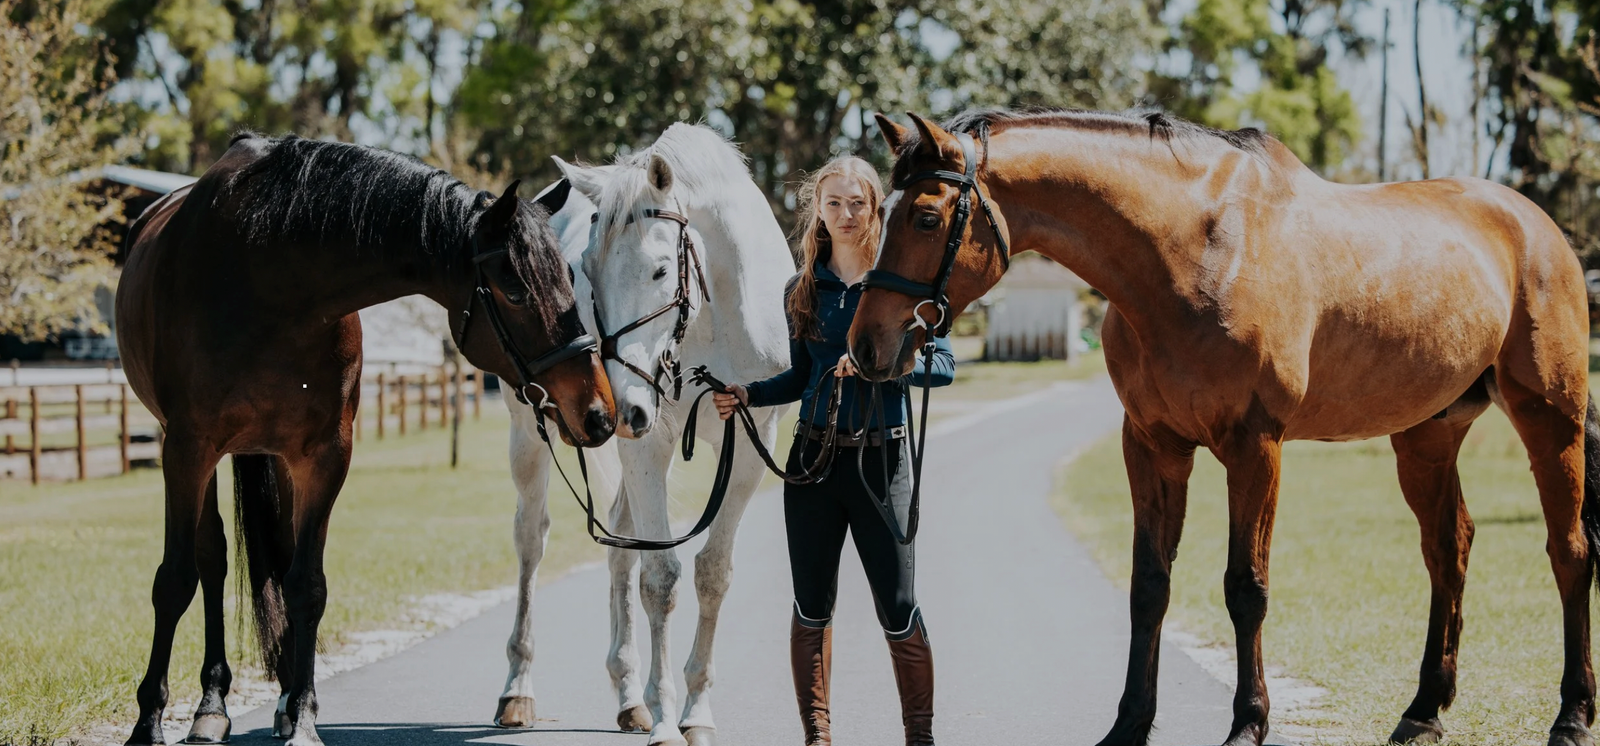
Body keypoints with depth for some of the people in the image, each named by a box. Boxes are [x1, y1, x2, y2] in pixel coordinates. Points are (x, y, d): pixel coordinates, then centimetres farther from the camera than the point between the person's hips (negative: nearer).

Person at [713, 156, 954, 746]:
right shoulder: (804, 291, 10)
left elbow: (943, 364, -8)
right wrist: (746, 395, 2)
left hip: (881, 459, -3)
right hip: (814, 456, 3)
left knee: (898, 609, -3)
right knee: (812, 607, 6)